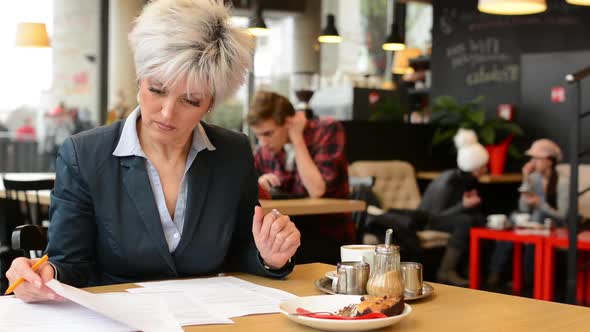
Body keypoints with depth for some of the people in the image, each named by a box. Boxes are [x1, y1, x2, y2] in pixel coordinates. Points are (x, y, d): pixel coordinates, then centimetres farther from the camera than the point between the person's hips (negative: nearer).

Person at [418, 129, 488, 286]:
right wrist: (463, 205, -36)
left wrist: (473, 201, -16)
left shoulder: (470, 180, -3)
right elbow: (437, 214, -25)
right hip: (429, 219, -7)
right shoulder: (448, 182, -26)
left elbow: (475, 208, 7)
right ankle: (446, 271, -27)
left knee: (479, 219, -19)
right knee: (465, 221, -33)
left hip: (448, 215, 7)